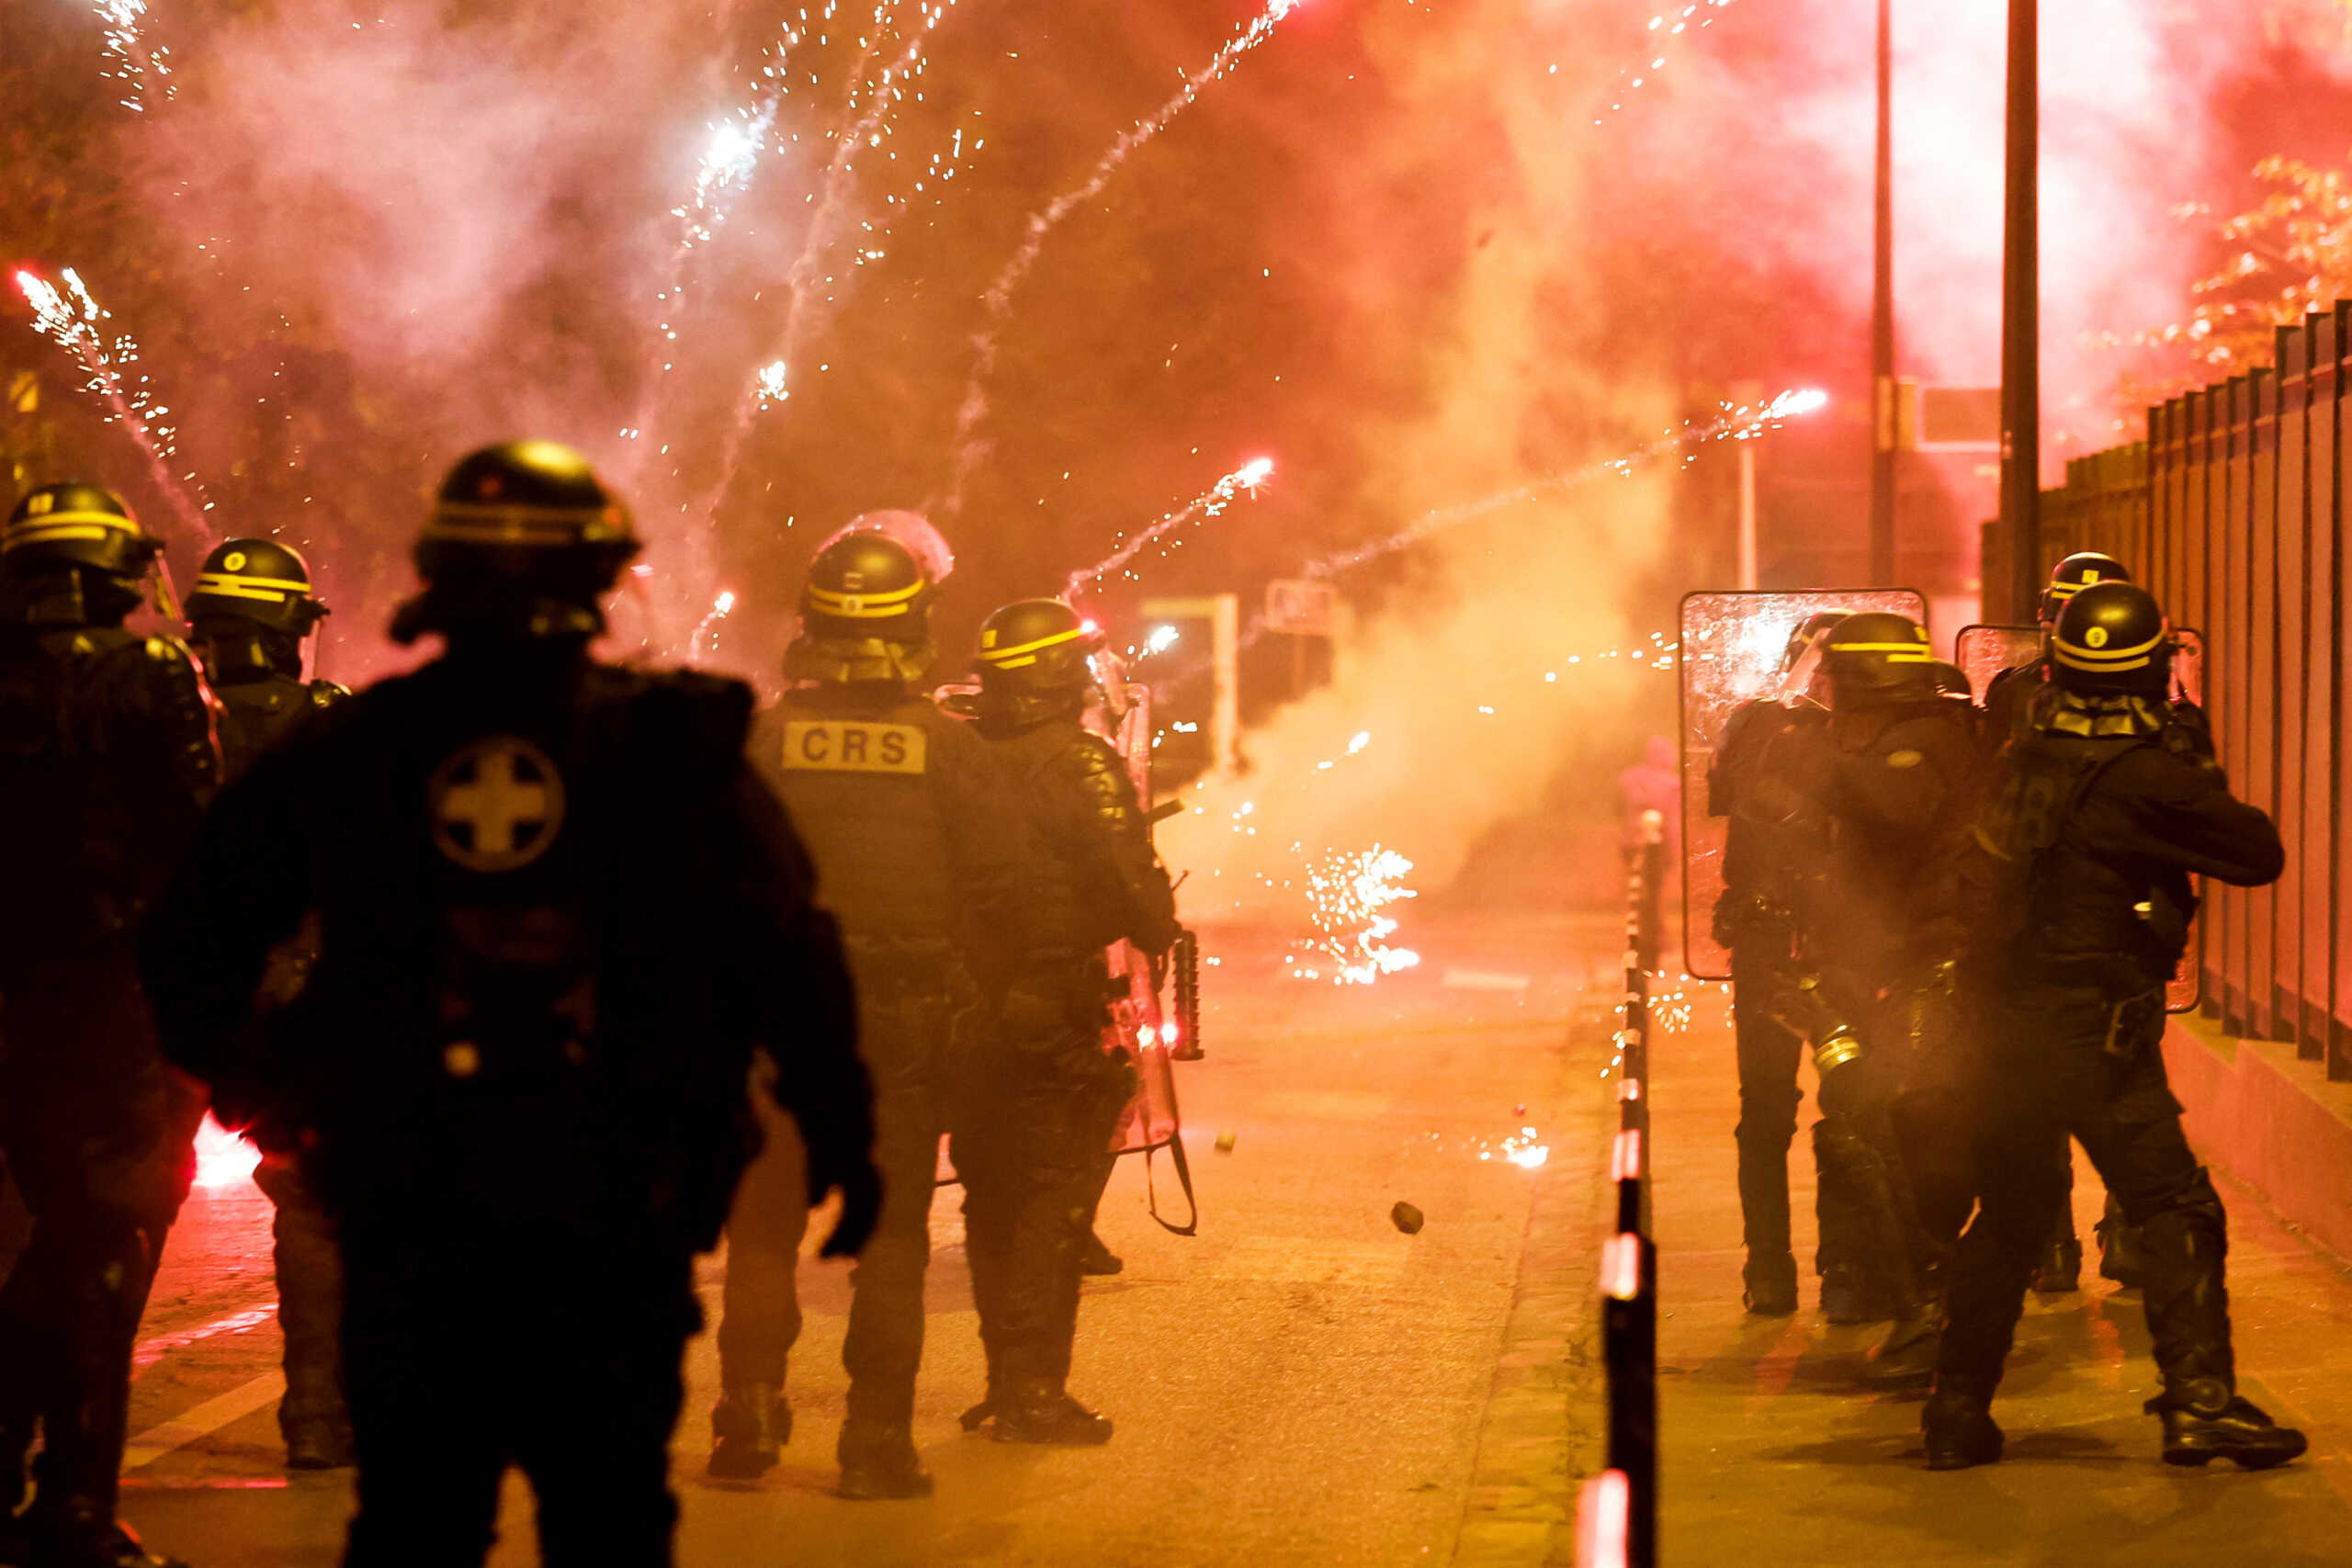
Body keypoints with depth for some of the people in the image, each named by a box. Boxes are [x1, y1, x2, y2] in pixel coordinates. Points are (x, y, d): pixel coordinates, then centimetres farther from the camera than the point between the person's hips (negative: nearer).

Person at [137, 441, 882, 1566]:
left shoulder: (348, 748, 3)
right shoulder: (671, 744, -3)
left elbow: (193, 933, 5)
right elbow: (786, 952, -6)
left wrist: (237, 1070, 20)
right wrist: (841, 1131, 1)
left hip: (401, 1211, 2)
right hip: (614, 1215, -1)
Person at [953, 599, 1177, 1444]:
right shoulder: (1083, 765, -12)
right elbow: (1133, 885, -17)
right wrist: (1159, 931, 3)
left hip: (972, 1010, 6)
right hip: (1055, 1015, -6)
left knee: (992, 1198, 13)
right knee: (1052, 1201, -2)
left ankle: (1006, 1382, 19)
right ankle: (1034, 1391, -3)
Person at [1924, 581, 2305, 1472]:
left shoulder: (2029, 754, 5)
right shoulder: (2145, 777, -16)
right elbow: (2260, 855, -8)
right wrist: (2206, 780, 7)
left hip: (2010, 1021, 7)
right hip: (2096, 1029, -7)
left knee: (2007, 1218, 16)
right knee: (2176, 1212, -5)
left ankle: (1957, 1413, 19)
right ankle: (2200, 1400, -15)